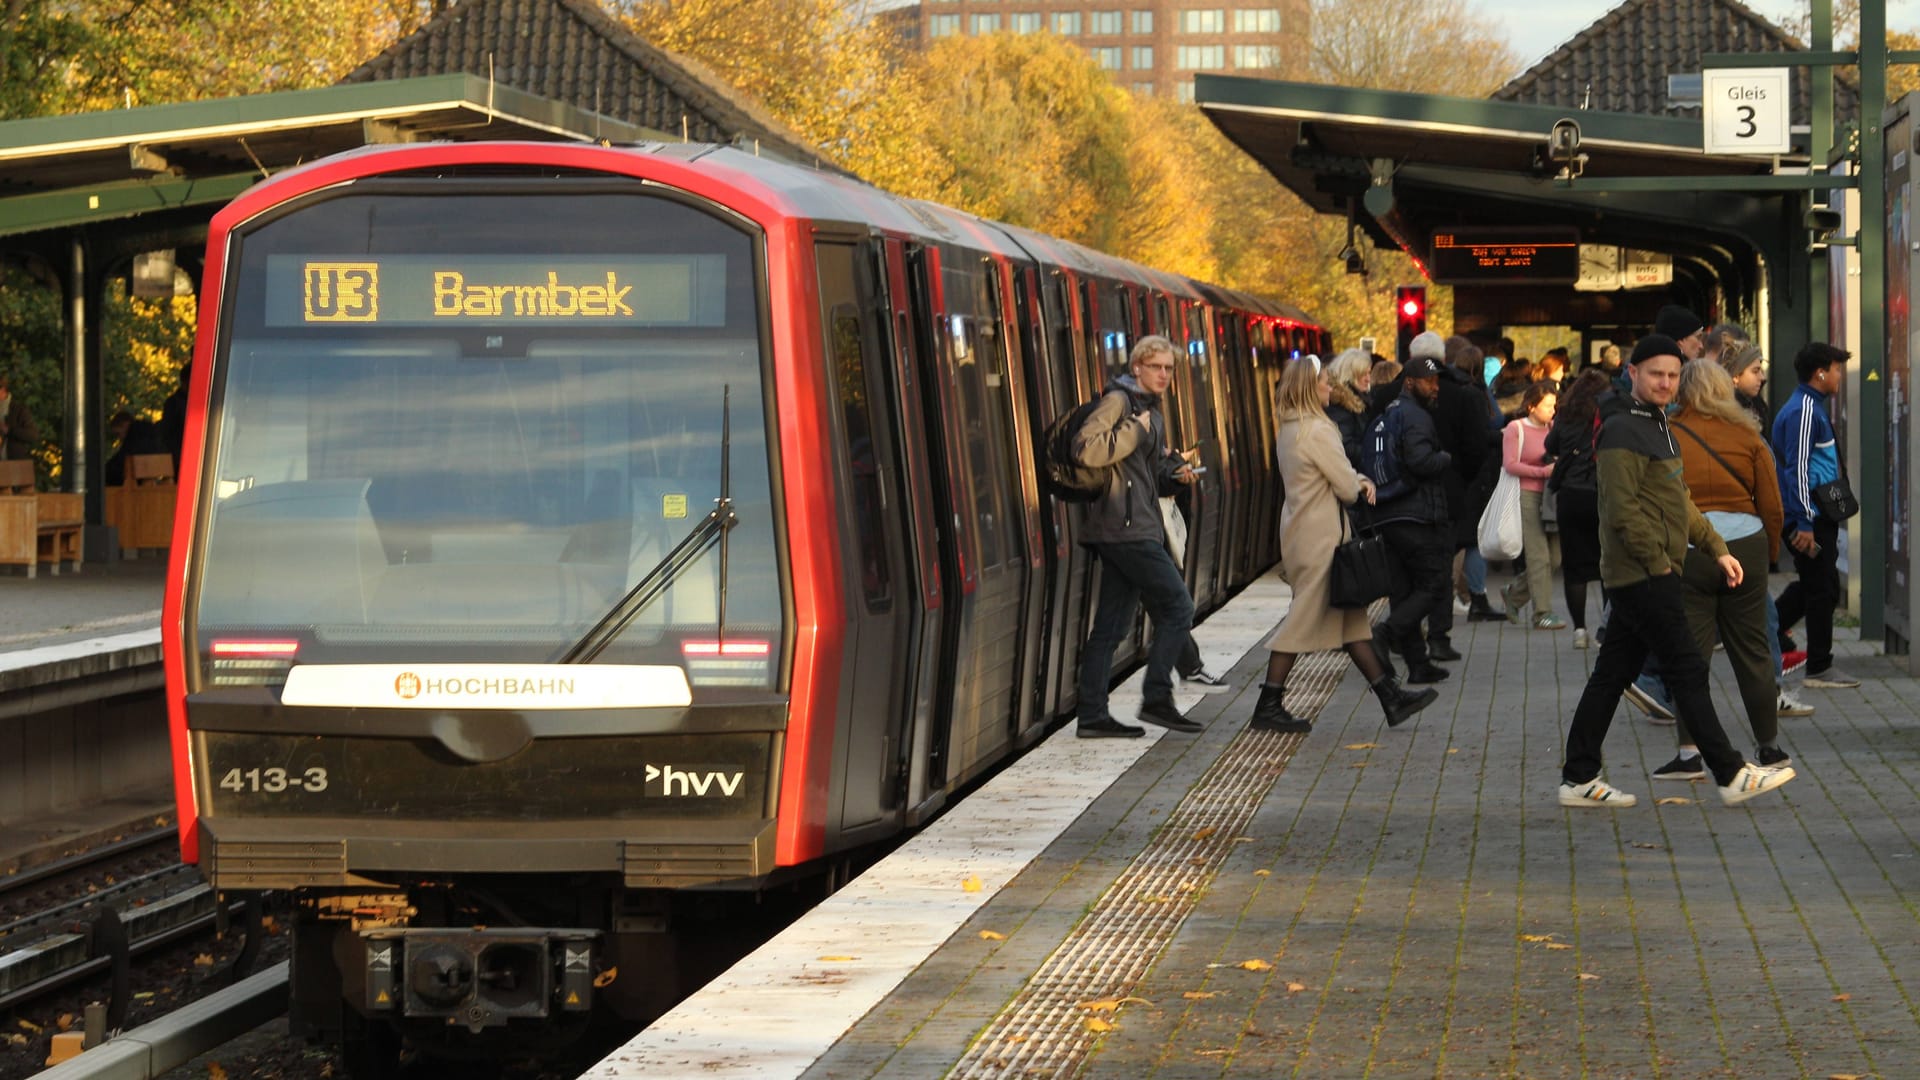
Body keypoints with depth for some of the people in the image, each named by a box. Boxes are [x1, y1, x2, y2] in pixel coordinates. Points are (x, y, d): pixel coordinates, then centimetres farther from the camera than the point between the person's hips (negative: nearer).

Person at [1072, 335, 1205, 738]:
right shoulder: (1118, 400, -7)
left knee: (1112, 624, 7)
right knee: (1177, 606, -9)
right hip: (1125, 527, -10)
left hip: (1138, 529, 10)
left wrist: (1175, 474, 9)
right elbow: (1086, 448, -21)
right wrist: (1136, 430, -17)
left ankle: (1091, 716, 7)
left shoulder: (1151, 411, 22)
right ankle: (1157, 698, -6)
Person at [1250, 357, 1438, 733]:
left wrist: (1359, 480, 0)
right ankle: (1268, 707, 1)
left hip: (1301, 530, 10)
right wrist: (1361, 485, 7)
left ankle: (1390, 697, 12)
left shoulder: (1289, 430, 12)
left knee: (1349, 618, 10)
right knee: (1302, 620, -4)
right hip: (1317, 537, -10)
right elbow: (1348, 488, -17)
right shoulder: (1316, 431, -18)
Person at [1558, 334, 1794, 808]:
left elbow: (1678, 502, 24)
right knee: (1688, 671, -6)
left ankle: (1579, 779, 12)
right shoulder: (1623, 432, -14)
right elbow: (1622, 511, -20)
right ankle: (1731, 775, -3)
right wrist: (1659, 563, -16)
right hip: (1642, 575, -10)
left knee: (1612, 675, 10)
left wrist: (1716, 548, 16)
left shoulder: (1656, 427, 19)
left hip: (1638, 578, 10)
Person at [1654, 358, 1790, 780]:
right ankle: (1769, 745, 20)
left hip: (1685, 551, -2)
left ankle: (1689, 753, -6)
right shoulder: (1747, 436, 4)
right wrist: (1770, 554, 17)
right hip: (1744, 545, 2)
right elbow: (1772, 506, 4)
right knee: (1752, 650, 11)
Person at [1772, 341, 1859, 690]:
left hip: (1817, 516, 10)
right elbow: (1798, 469, -21)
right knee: (1823, 589, -3)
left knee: (1812, 586, 18)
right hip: (1810, 518, -10)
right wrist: (1804, 524, -22)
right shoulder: (1804, 412, -16)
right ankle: (1820, 669, 4)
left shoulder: (1812, 408, 16)